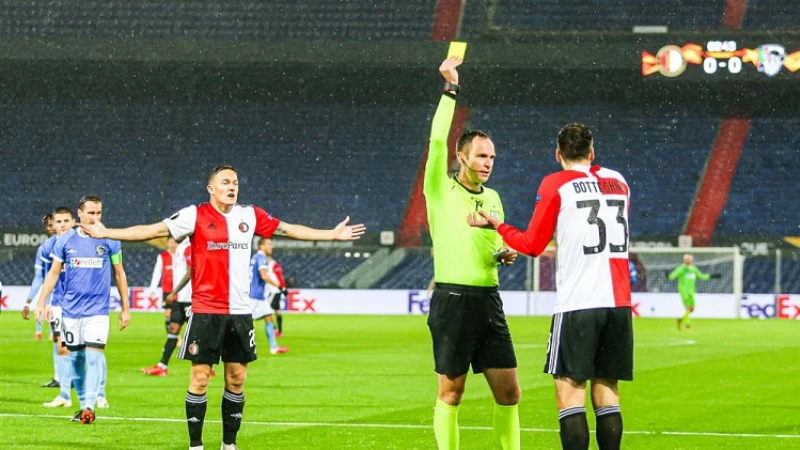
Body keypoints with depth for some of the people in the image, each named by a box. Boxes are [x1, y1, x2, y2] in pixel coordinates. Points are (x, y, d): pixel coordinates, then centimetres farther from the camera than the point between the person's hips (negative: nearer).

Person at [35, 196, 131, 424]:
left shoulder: (109, 240, 1)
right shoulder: (65, 240, 3)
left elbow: (119, 274, 9)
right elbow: (53, 273, 8)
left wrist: (125, 308, 9)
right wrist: (41, 303, -1)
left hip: (98, 310, -2)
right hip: (71, 309, 2)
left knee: (94, 355, -15)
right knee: (76, 357, 7)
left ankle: (89, 405, -18)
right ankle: (83, 403, 18)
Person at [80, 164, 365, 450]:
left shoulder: (250, 215, 8)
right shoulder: (195, 216, -4)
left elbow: (289, 230, 18)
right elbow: (153, 230, -7)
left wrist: (333, 234, 21)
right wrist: (106, 233, -15)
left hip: (240, 312, 4)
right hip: (205, 311, -4)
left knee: (236, 378, 7)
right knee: (200, 377, -3)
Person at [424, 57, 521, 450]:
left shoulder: (493, 198, 16)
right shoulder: (441, 191, -1)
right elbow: (438, 141, -16)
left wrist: (504, 254, 4)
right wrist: (450, 89, -16)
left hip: (489, 299, 5)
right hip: (452, 298, -5)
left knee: (508, 392, 3)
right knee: (451, 392, -1)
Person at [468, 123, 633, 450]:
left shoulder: (555, 185, 0)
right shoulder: (618, 182, 14)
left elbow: (532, 245, 4)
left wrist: (496, 225, 19)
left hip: (577, 303, -5)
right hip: (619, 302, 5)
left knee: (569, 391, -4)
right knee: (606, 391, 9)